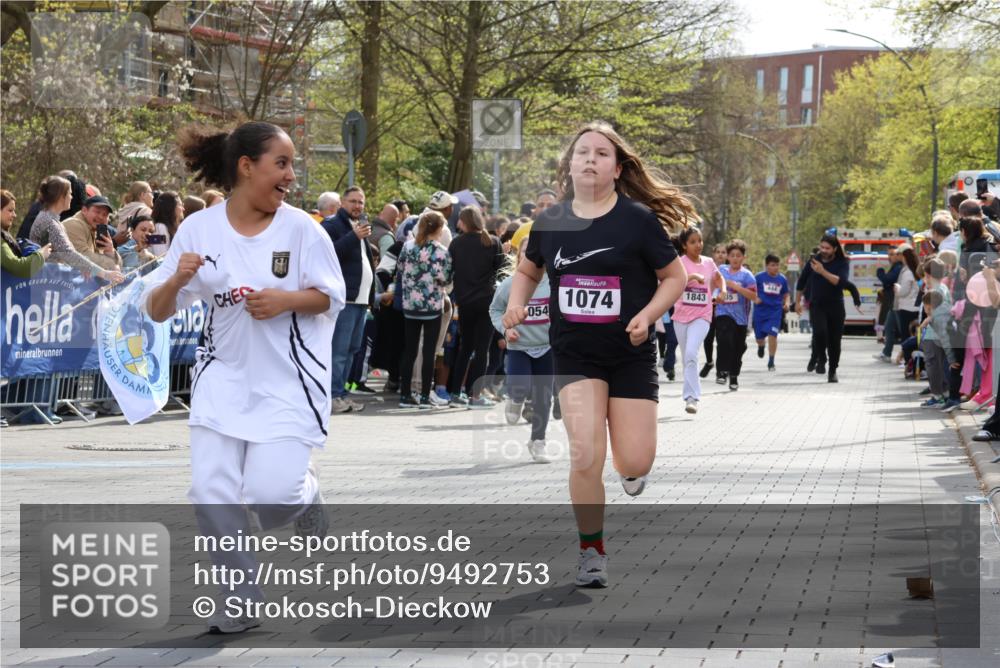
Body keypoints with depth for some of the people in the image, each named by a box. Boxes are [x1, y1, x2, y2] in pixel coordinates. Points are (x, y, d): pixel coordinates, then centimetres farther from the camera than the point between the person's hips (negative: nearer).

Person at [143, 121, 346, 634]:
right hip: (224, 378, 2)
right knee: (212, 493, -7)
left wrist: (287, 300, -19)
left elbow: (331, 297, 0)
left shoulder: (300, 227, -8)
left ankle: (305, 493, 25)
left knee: (272, 494, -14)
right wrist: (176, 280, -23)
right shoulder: (199, 229, -5)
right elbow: (157, 312, -2)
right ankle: (244, 602, 12)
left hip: (288, 381, -2)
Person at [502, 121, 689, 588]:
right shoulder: (550, 222, 1)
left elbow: (675, 277, 1)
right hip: (574, 356, 1)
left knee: (635, 463, -3)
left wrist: (647, 316, -15)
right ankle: (592, 551, 4)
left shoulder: (639, 220, -7)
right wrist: (516, 304, -1)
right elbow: (528, 271, 18)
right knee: (585, 456, -14)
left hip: (630, 354, -1)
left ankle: (628, 469, 37)